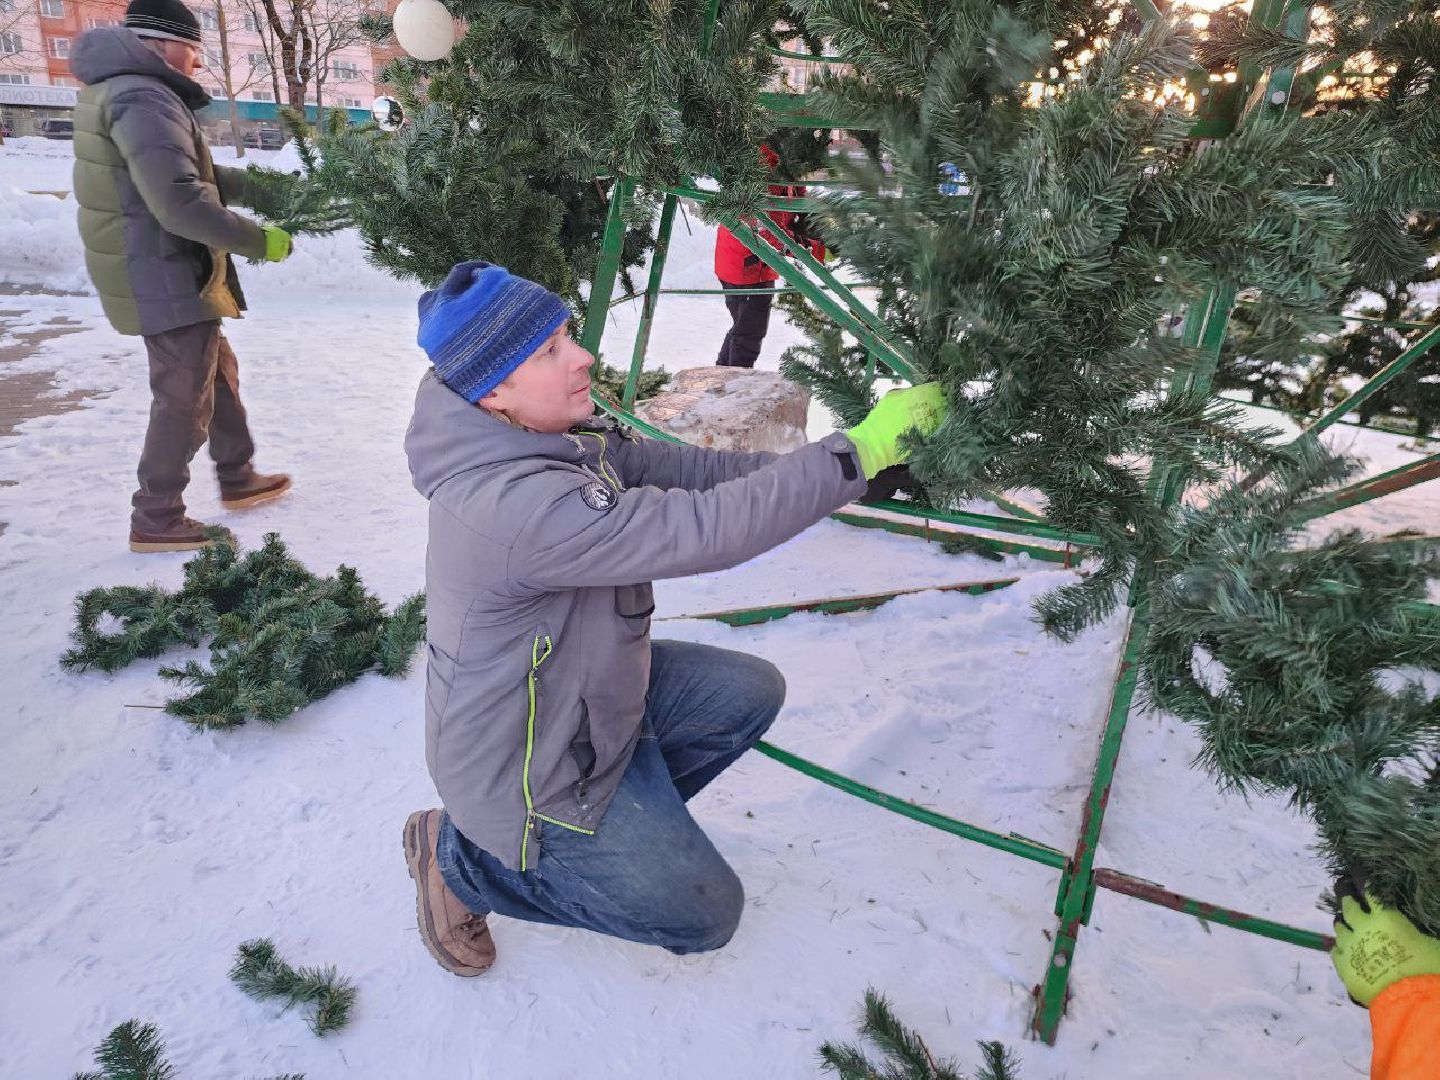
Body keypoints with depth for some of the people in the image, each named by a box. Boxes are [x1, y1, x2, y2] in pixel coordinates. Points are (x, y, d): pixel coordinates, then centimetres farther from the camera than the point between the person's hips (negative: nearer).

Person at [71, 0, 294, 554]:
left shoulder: (121, 91, 14)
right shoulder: (143, 99, -20)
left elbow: (191, 172, 19)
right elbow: (180, 201, -30)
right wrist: (259, 241, -22)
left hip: (164, 274, 11)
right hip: (166, 279, -11)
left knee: (218, 374, 22)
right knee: (184, 400, -2)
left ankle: (238, 479, 35)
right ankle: (156, 521, 8)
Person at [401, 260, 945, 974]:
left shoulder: (555, 437, -7)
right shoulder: (515, 503, -37)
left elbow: (672, 466, -1)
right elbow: (705, 532, -39)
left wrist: (800, 470, -11)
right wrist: (857, 453, -32)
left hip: (589, 687, 9)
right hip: (527, 771, -9)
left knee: (751, 693, 11)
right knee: (705, 915, 6)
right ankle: (462, 858, 11)